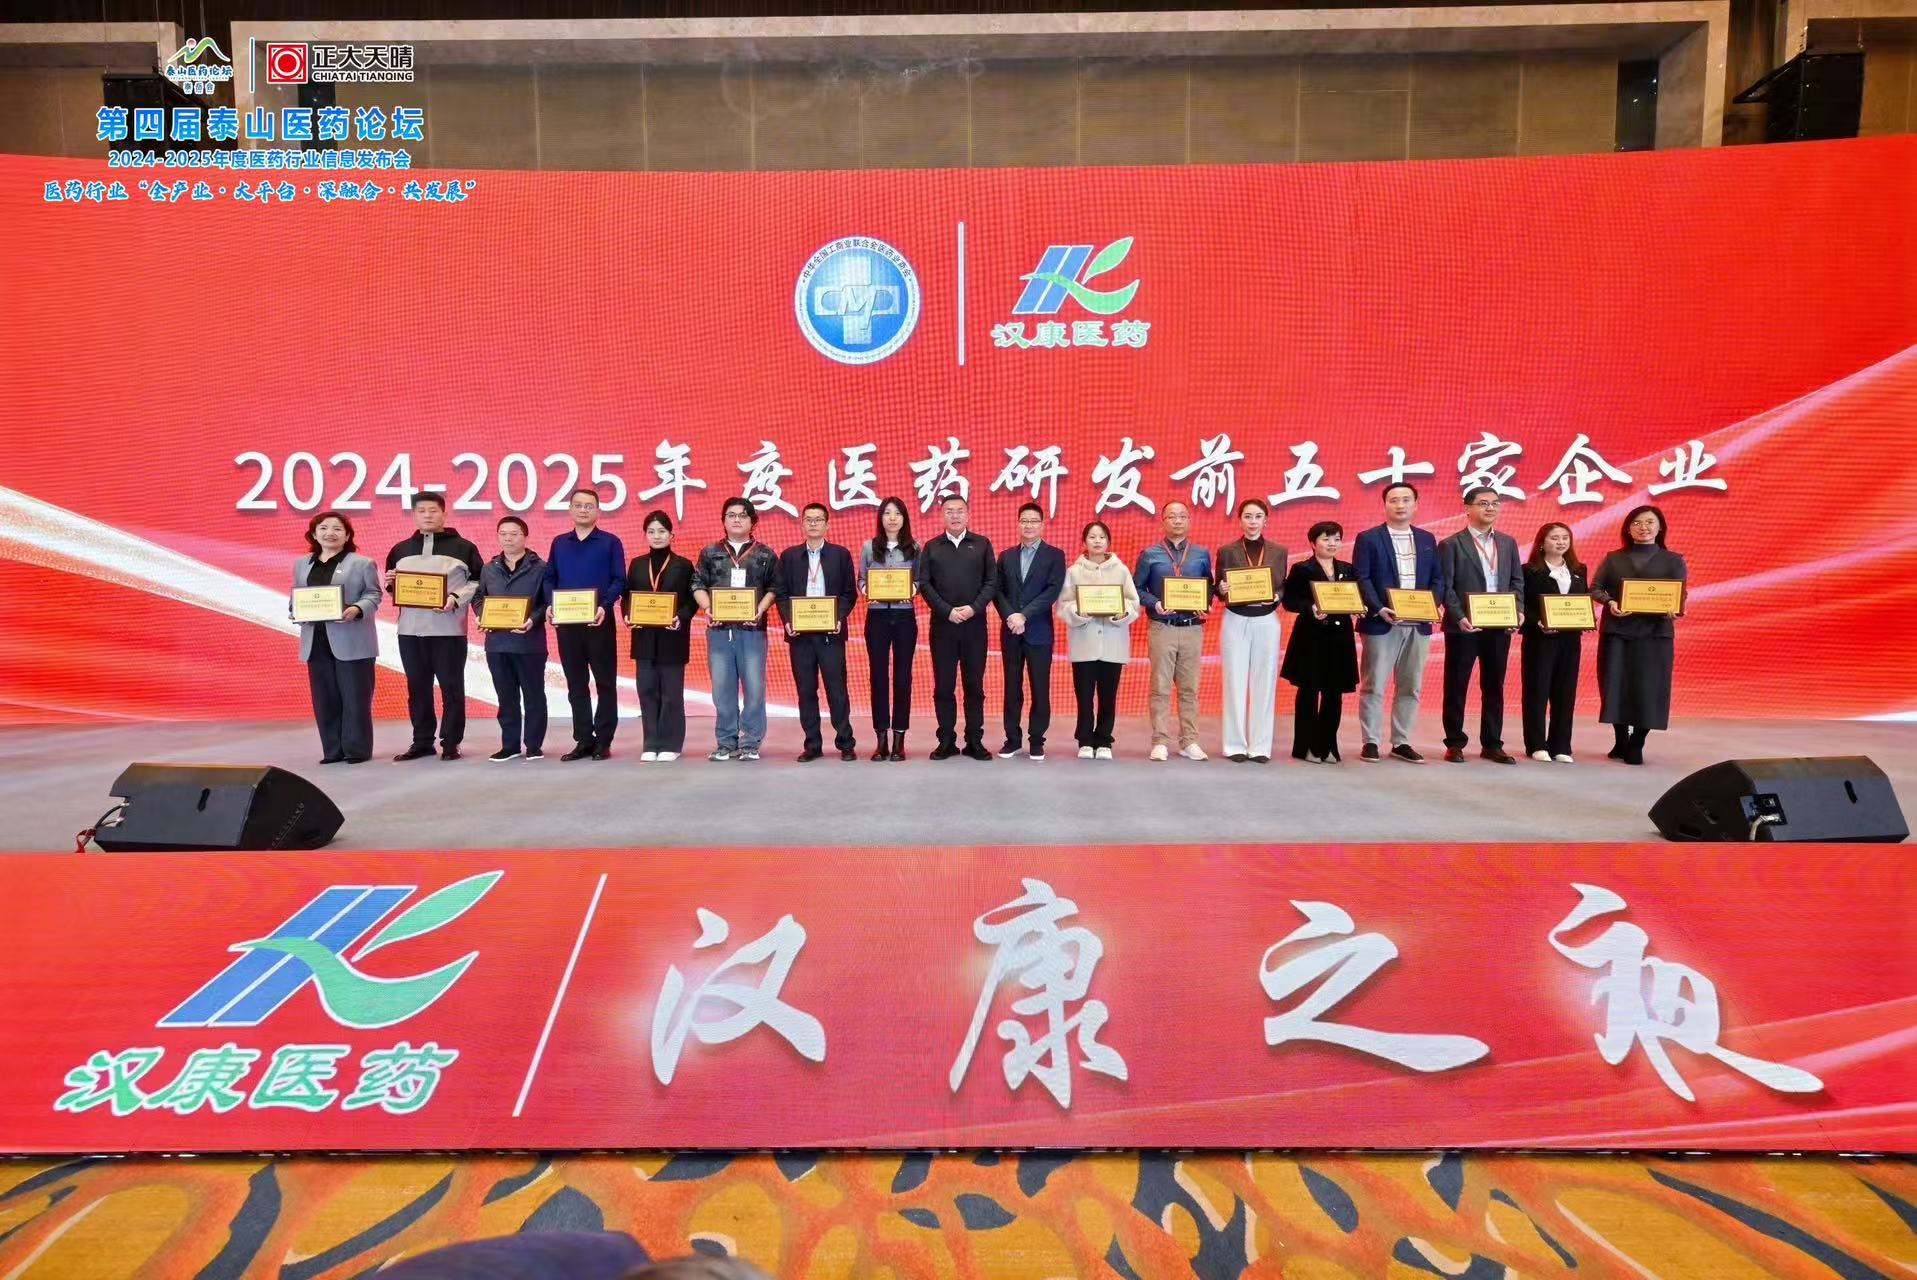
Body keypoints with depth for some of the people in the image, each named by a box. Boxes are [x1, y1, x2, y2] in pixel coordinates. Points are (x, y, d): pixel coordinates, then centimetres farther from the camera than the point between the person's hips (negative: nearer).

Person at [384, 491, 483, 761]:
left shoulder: (463, 547, 3)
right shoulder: (400, 550, 15)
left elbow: (478, 582, -1)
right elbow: (392, 586, 20)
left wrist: (456, 598, -15)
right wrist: (388, 583, -2)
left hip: (449, 629, -4)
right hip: (409, 629, 4)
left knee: (451, 687, -1)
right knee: (417, 687, 8)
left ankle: (450, 743, 5)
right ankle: (421, 741, 16)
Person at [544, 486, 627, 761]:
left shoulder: (611, 542, 1)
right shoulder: (559, 543, 13)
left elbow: (619, 581, -4)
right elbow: (549, 579, 11)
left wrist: (605, 606, -20)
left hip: (599, 621, -4)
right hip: (566, 622, 4)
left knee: (605, 682, 1)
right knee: (576, 684, 7)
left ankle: (603, 741, 7)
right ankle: (583, 740, 14)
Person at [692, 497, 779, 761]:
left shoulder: (765, 555, 7)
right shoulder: (710, 553, 11)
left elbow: (774, 588, 5)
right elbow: (698, 585, 10)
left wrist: (760, 610, -10)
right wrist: (707, 608, -7)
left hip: (752, 629, -1)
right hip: (719, 628, 2)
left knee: (754, 687, -3)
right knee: (722, 688, 4)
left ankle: (750, 743, 5)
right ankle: (726, 743, 11)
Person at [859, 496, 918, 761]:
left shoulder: (914, 548, 6)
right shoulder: (868, 547, 6)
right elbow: (861, 580, 8)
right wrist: (866, 592, -13)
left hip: (905, 616, 0)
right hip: (877, 616, 0)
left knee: (902, 675, 1)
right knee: (878, 675, 1)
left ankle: (899, 739, 8)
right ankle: (882, 739, 8)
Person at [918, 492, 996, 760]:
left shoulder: (982, 544, 7)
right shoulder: (931, 547, 8)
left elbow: (992, 582, 2)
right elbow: (924, 584, 1)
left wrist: (974, 608, -12)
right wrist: (947, 611, -11)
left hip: (975, 624, 0)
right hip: (942, 624, 0)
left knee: (975, 685, 3)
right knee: (943, 686, 2)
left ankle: (975, 741, 10)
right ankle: (946, 741, 9)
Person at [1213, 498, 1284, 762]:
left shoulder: (1278, 551, 6)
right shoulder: (1226, 551, 2)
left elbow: (1283, 589, 9)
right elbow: (1218, 591, 4)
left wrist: (1275, 598, -13)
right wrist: (1222, 590, -18)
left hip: (1266, 622, 1)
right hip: (1235, 622, -1)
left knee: (1264, 683, 2)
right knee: (1235, 683, 0)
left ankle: (1261, 745, 8)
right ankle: (1235, 745, 7)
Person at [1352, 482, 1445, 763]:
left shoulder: (1427, 539, 14)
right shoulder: (1369, 538, 0)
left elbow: (1437, 577, 13)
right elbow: (1361, 578, -7)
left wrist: (1435, 604, -6)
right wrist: (1379, 609, -19)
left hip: (1418, 625, 5)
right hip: (1381, 624, -5)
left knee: (1410, 688, 8)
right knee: (1373, 687, -1)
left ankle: (1401, 743, 15)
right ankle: (1370, 742, 6)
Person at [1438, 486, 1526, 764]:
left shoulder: (1508, 542, 13)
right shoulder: (1451, 544, -2)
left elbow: (1517, 581, 14)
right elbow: (1446, 587, -7)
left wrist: (1518, 610, -3)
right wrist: (1459, 617, -19)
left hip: (1500, 626, 4)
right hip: (1465, 626, -4)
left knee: (1494, 686, 9)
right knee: (1456, 686, 2)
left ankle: (1492, 744, 16)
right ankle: (1455, 743, 10)